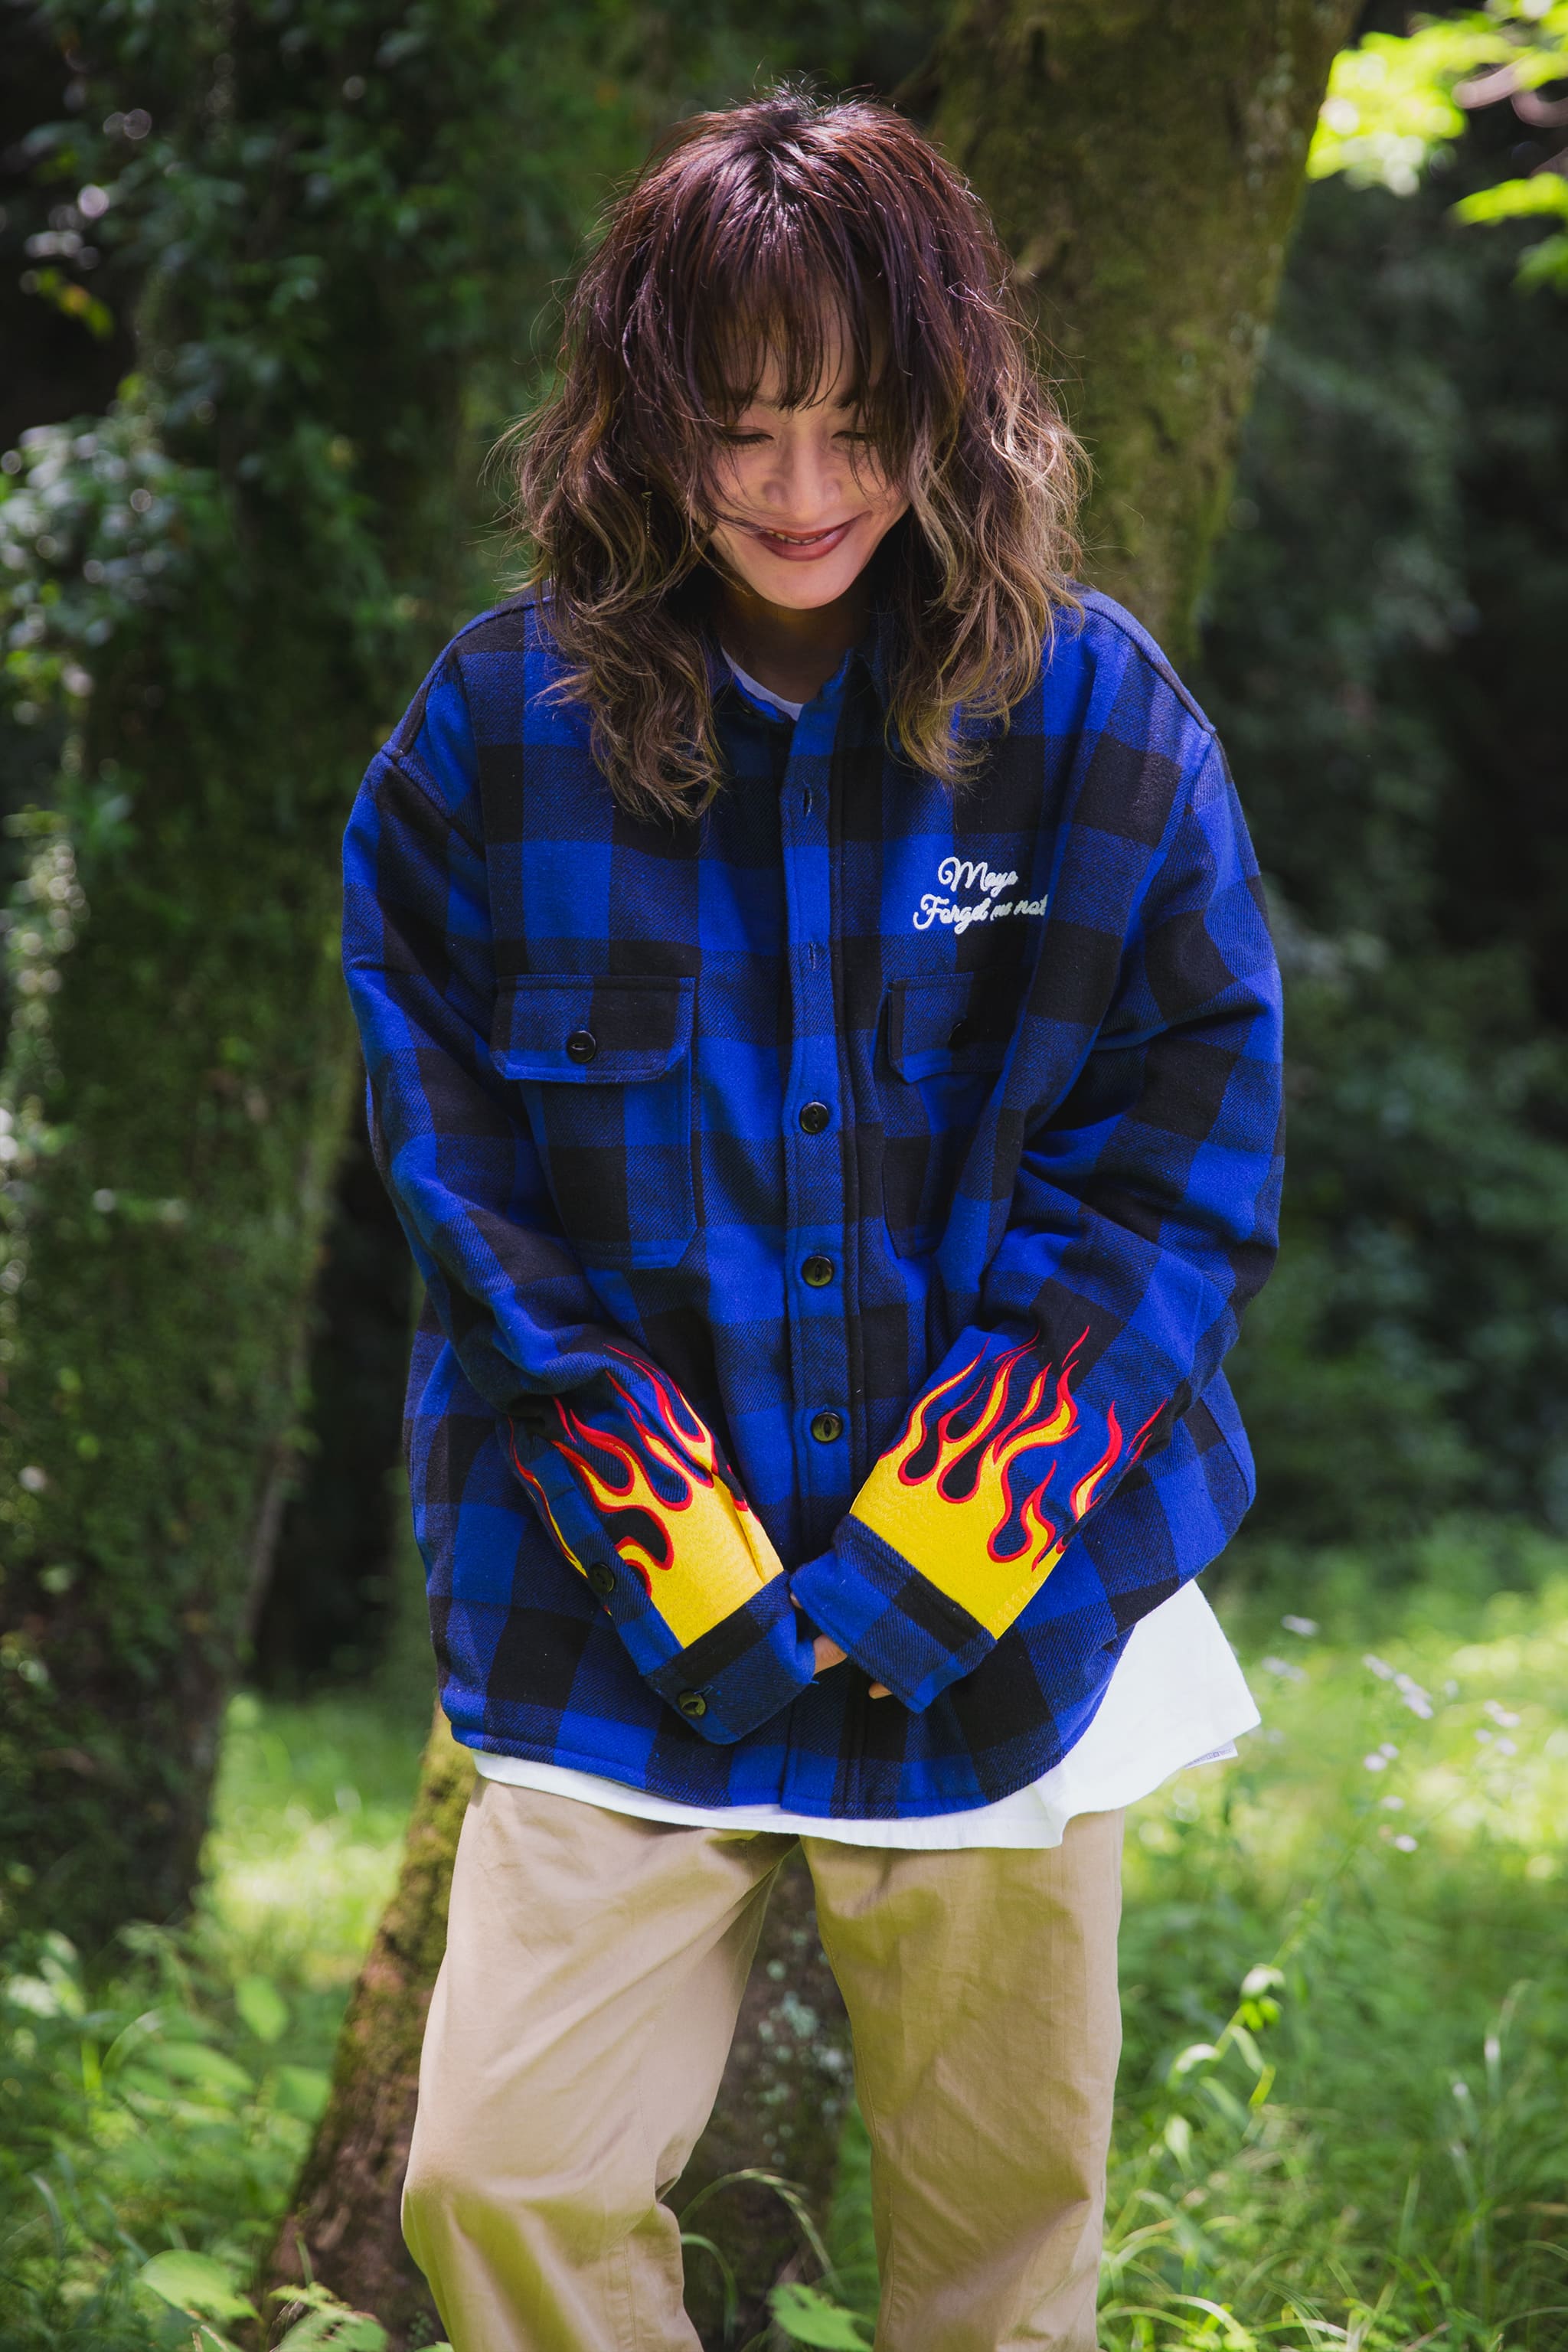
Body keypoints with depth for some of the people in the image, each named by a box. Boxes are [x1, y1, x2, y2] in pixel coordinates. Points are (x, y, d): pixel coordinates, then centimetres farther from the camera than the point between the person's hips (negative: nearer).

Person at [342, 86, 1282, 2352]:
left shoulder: (1099, 715, -2)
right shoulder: (498, 728, -2)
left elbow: (1185, 1170, -4)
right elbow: (467, 1194, -3)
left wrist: (931, 1563, -12)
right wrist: (691, 1568, -12)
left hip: (1012, 1624, 0)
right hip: (623, 1631, 0)